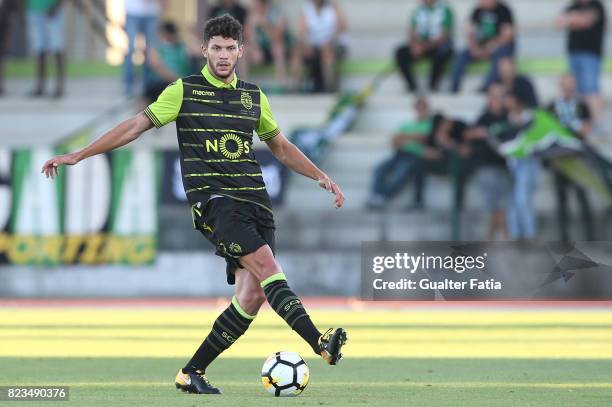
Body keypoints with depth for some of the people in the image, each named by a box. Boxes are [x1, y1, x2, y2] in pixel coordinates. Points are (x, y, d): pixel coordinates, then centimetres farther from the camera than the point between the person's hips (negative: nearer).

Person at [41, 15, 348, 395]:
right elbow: (135, 127, 4)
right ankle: (320, 343, -34)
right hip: (212, 198, -5)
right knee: (267, 264, -25)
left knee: (252, 296, -5)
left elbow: (281, 146, 29)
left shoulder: (254, 96, 16)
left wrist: (321, 176, 22)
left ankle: (192, 372, 4)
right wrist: (77, 155, 0)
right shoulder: (183, 91, 3)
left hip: (255, 200, 5)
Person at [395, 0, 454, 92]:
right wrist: (414, 44, -19)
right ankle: (412, 87, -19)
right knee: (400, 53, -20)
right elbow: (412, 32, 3)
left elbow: (444, 36, -15)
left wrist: (425, 46, -24)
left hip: (438, 45, -4)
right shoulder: (418, 10, 7)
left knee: (442, 52, -39)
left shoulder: (445, 10, -8)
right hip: (421, 44, 4)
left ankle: (432, 86, -22)